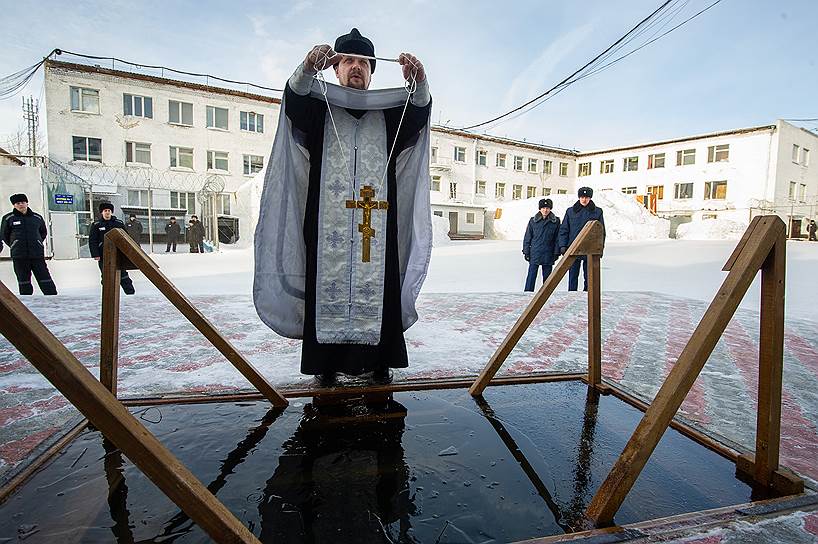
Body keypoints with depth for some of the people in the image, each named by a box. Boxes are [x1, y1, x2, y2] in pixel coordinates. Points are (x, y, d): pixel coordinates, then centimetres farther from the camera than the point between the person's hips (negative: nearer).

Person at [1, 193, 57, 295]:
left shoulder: (37, 217, 9)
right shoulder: (8, 218, 5)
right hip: (19, 256, 0)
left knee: (45, 279, -2)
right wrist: (15, 246, 9)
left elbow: (43, 232, 22)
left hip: (37, 254, 1)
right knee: (23, 281, 4)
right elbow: (4, 235, 13)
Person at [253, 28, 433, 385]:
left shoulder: (389, 114, 18)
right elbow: (294, 101, -7)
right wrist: (308, 69, -28)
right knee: (328, 284, -4)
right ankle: (326, 362, 3)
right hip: (328, 218, -1)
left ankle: (379, 360, 5)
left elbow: (419, 112, -2)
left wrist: (418, 83, -25)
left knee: (377, 286, -3)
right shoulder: (317, 107, 16)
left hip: (377, 220, 1)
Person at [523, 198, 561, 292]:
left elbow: (557, 238, 6)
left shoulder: (555, 221, 3)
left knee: (547, 276, 9)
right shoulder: (533, 221, 3)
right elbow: (527, 237, 5)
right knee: (531, 275, -4)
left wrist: (556, 252, 1)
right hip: (534, 253, -1)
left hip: (548, 254, 1)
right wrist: (526, 251, 1)